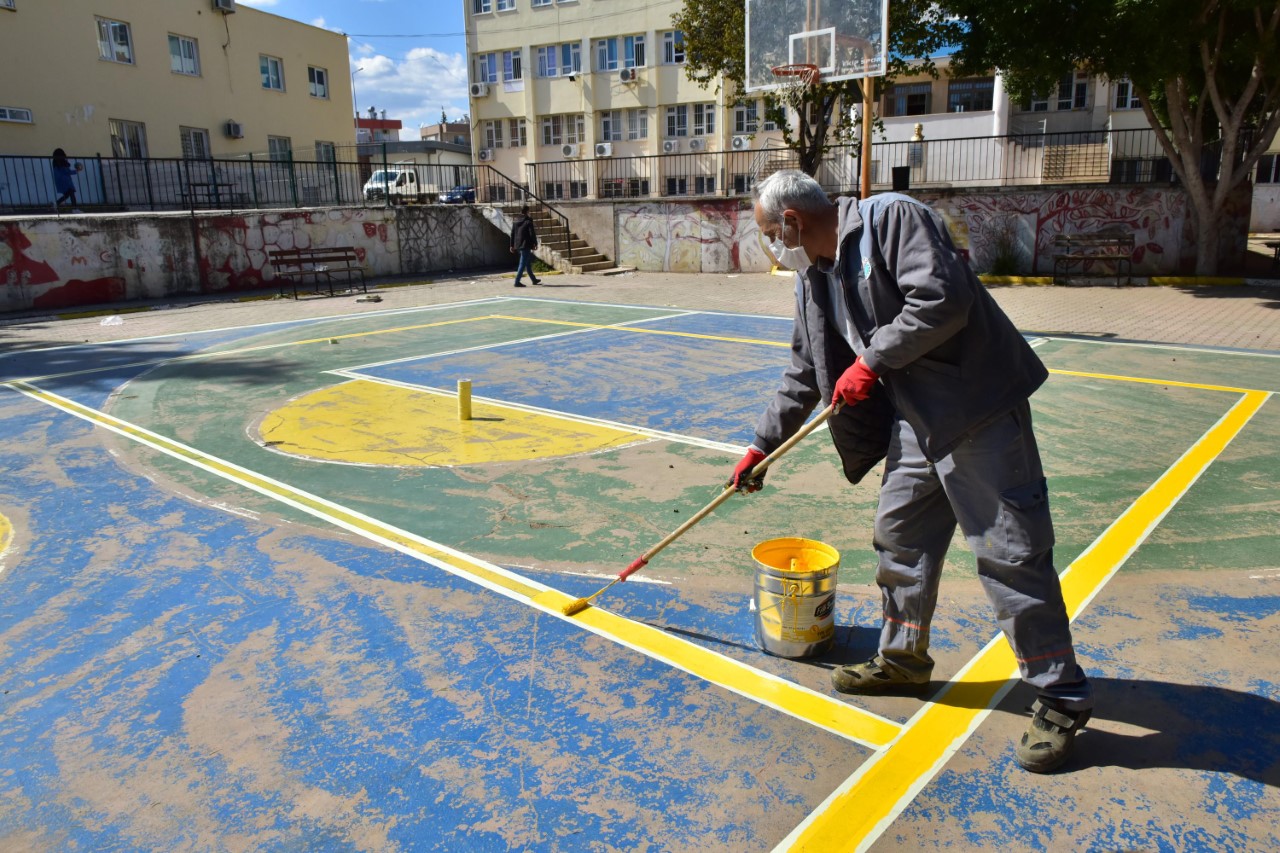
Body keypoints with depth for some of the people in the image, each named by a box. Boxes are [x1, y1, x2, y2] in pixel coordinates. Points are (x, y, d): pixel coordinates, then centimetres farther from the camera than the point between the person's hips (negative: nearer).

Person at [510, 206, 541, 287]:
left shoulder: (516, 221, 9)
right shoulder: (528, 221, -12)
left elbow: (512, 234, 12)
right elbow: (532, 234, -13)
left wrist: (512, 245, 17)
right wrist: (535, 243, -3)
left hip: (518, 245, 8)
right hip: (526, 245, -8)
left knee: (528, 262, 19)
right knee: (523, 264, -6)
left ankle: (533, 279, 28)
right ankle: (517, 282, -10)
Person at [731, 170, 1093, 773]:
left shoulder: (893, 218, -13)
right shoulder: (814, 277, 13)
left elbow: (942, 299, -26)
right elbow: (804, 375, 20)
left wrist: (873, 360, -16)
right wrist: (762, 445, 21)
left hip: (980, 408, -9)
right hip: (915, 418, 9)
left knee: (1011, 553, -4)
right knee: (900, 537, 15)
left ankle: (1062, 698, 11)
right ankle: (903, 660, 34)